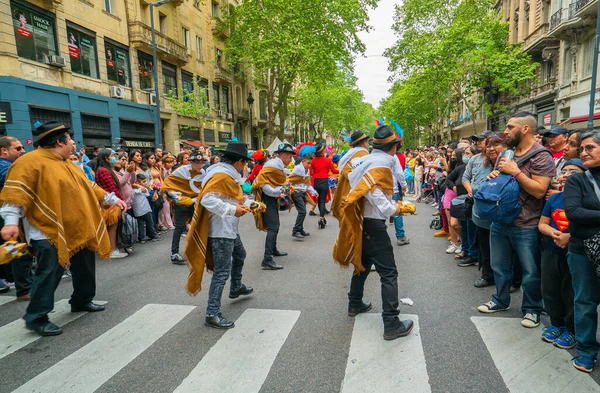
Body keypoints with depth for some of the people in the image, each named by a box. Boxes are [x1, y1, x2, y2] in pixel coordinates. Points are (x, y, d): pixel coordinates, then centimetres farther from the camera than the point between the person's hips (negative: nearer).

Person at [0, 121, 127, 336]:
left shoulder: (68, 165, 15)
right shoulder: (31, 162, -12)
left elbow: (88, 187, 22)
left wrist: (112, 199, 22)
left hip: (78, 229, 9)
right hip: (49, 232, -9)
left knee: (84, 268, 16)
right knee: (49, 273, -8)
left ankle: (82, 301, 34)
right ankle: (36, 317, 7)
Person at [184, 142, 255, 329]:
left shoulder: (228, 174, 11)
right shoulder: (220, 174, -21)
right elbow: (207, 199, -31)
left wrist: (250, 203, 10)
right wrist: (232, 210, -32)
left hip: (229, 228, 11)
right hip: (221, 230, -11)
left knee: (240, 255, 30)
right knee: (222, 272, -7)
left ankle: (236, 288, 51)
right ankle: (212, 314, 0)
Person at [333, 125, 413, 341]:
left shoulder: (365, 159, 10)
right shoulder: (381, 164, -15)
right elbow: (372, 192, -26)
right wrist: (393, 210, -13)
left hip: (361, 221, 9)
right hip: (373, 224, -9)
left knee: (363, 262, 24)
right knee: (388, 273, -3)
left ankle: (355, 304, 39)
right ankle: (392, 324, 0)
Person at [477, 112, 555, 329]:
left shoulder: (541, 156, -13)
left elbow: (539, 190, -22)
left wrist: (515, 172, -21)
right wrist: (493, 176, -2)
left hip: (526, 226, -7)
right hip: (500, 221, 7)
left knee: (530, 271, 7)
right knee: (499, 266, 19)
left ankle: (532, 309, 26)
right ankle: (500, 300, 37)